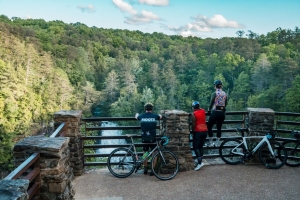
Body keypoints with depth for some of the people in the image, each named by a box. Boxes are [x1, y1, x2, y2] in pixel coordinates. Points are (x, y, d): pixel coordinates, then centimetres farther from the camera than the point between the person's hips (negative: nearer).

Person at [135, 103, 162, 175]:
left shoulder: (142, 116, -2)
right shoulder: (154, 116, -4)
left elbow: (136, 117, 22)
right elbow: (160, 116, 19)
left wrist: (137, 114, 45)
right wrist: (159, 115, 42)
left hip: (144, 138, 2)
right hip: (152, 138, -1)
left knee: (145, 153, 15)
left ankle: (145, 168, 20)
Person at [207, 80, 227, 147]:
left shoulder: (214, 93, -10)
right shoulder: (225, 94, 5)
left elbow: (211, 103, -8)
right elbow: (225, 104, 11)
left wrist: (209, 109, 9)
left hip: (215, 112, -5)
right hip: (222, 112, 5)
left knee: (209, 126, 7)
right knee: (219, 127, 14)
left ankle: (210, 142, 6)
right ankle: (217, 142, 17)